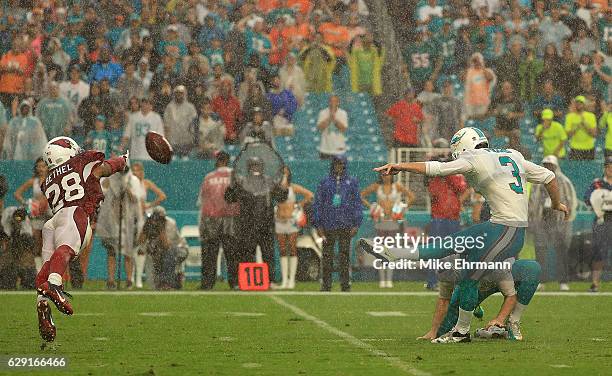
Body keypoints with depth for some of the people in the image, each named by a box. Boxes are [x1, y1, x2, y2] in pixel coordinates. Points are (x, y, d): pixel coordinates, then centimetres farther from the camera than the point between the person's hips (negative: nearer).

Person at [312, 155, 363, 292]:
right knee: (327, 256, 0)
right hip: (328, 225, 0)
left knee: (344, 255, -1)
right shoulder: (325, 182, 8)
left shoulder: (352, 182, 8)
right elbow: (317, 203, 8)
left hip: (345, 225, 0)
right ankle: (326, 285, 4)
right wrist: (318, 225, 1)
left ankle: (345, 285, 2)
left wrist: (356, 224, 0)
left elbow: (357, 203, 8)